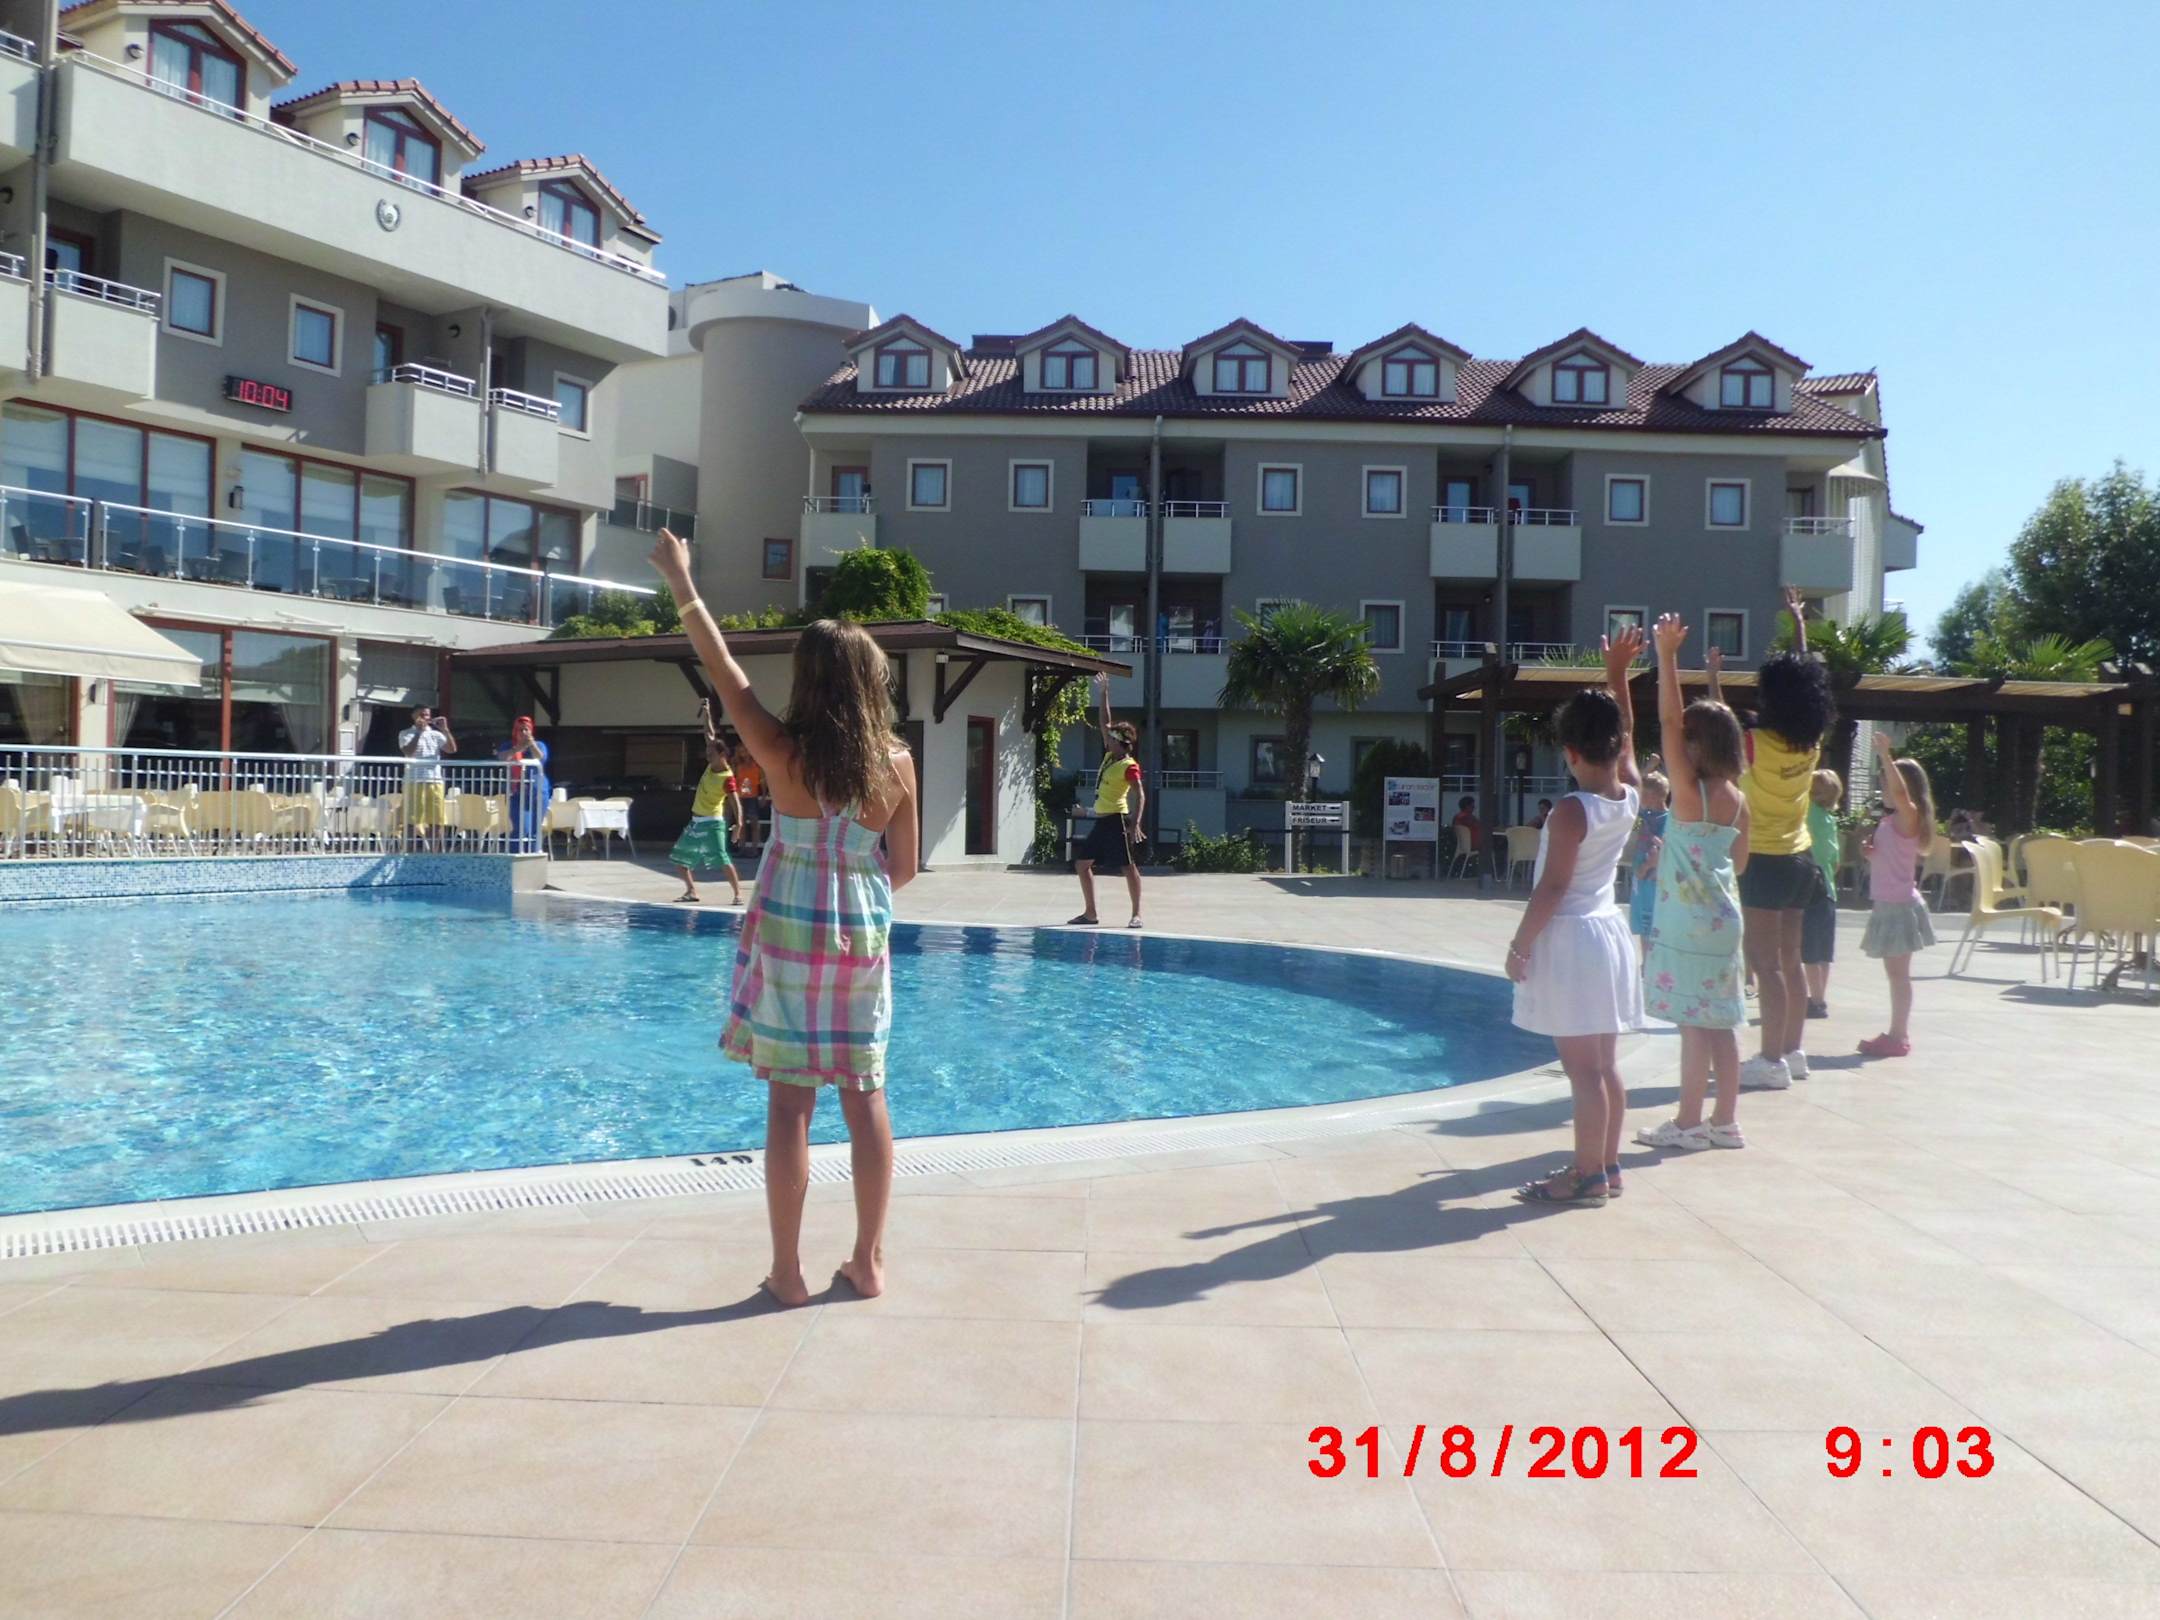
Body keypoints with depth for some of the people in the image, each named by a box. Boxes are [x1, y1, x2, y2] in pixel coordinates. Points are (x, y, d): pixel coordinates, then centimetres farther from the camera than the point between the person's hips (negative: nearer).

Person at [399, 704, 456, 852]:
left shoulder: (436, 734, 14)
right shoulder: (406, 734, 4)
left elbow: (452, 749, 3)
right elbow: (408, 752, -12)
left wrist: (445, 730, -5)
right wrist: (419, 731, -13)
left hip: (435, 781, 4)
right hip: (415, 781, -4)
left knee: (437, 821, 3)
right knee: (412, 821, -4)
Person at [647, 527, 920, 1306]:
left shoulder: (783, 751, -10)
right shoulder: (896, 763, -4)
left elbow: (724, 671, 1)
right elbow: (904, 868, 3)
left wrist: (682, 585, 11)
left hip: (790, 935, -2)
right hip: (865, 937, 2)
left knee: (790, 1101, 3)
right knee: (865, 1098, 9)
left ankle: (788, 1270, 9)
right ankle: (869, 1260, 18)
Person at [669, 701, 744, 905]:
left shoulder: (727, 777, -18)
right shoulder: (711, 766, 4)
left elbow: (736, 802, -23)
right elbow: (711, 737, 13)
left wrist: (739, 823, -35)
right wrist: (707, 716, 10)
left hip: (712, 823, -9)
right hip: (696, 821, 9)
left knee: (722, 859, -15)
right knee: (680, 857, 12)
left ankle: (738, 894, -11)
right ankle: (692, 891, 19)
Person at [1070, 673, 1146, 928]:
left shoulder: (1129, 766, -12)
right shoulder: (1109, 756, 11)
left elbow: (1140, 795, -19)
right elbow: (1105, 724, 20)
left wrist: (1135, 823, -29)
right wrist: (1104, 694, 20)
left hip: (1117, 820, -10)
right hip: (1101, 820, 10)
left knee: (1128, 866, -5)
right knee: (1082, 863, 10)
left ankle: (1136, 915, -1)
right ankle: (1090, 913, 15)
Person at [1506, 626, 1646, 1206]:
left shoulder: (1572, 810, -17)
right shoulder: (1632, 795, 2)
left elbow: (1553, 887, -18)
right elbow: (1626, 732, 19)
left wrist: (1520, 945, -11)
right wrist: (1618, 671, 19)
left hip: (1570, 940, -8)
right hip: (1609, 933, 8)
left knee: (1583, 1069, -4)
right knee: (1604, 1064, 14)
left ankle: (1588, 1176, 1)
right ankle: (1606, 1165, 21)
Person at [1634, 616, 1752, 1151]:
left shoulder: (1689, 792, -14)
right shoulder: (1739, 800, 6)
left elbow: (1669, 722, -21)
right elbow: (1739, 864, 15)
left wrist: (1667, 654, -24)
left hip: (1688, 925, -7)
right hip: (1723, 918, 7)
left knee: (1694, 1022, -1)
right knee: (1719, 1021, 12)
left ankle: (1689, 1122, 6)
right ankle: (1725, 1119, 18)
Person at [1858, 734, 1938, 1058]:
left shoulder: (1908, 816, -12)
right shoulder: (1889, 820, 13)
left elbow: (1900, 791, -33)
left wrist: (1885, 755, -35)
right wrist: (1870, 851, 4)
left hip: (1900, 905, -9)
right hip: (1887, 904, 9)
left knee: (1899, 972, -5)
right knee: (1895, 973, 13)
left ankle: (1899, 1036, -1)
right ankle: (1897, 1033, 19)